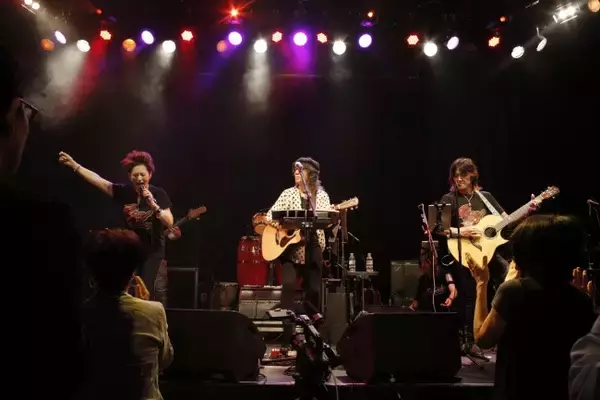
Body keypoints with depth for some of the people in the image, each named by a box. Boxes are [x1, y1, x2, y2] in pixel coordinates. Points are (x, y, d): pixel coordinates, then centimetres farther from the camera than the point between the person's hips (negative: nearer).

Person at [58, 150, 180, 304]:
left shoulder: (158, 193, -10)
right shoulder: (124, 191, -3)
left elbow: (170, 223, -14)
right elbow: (97, 180, -7)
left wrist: (153, 204, -27)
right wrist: (74, 165, -14)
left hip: (152, 250, -3)